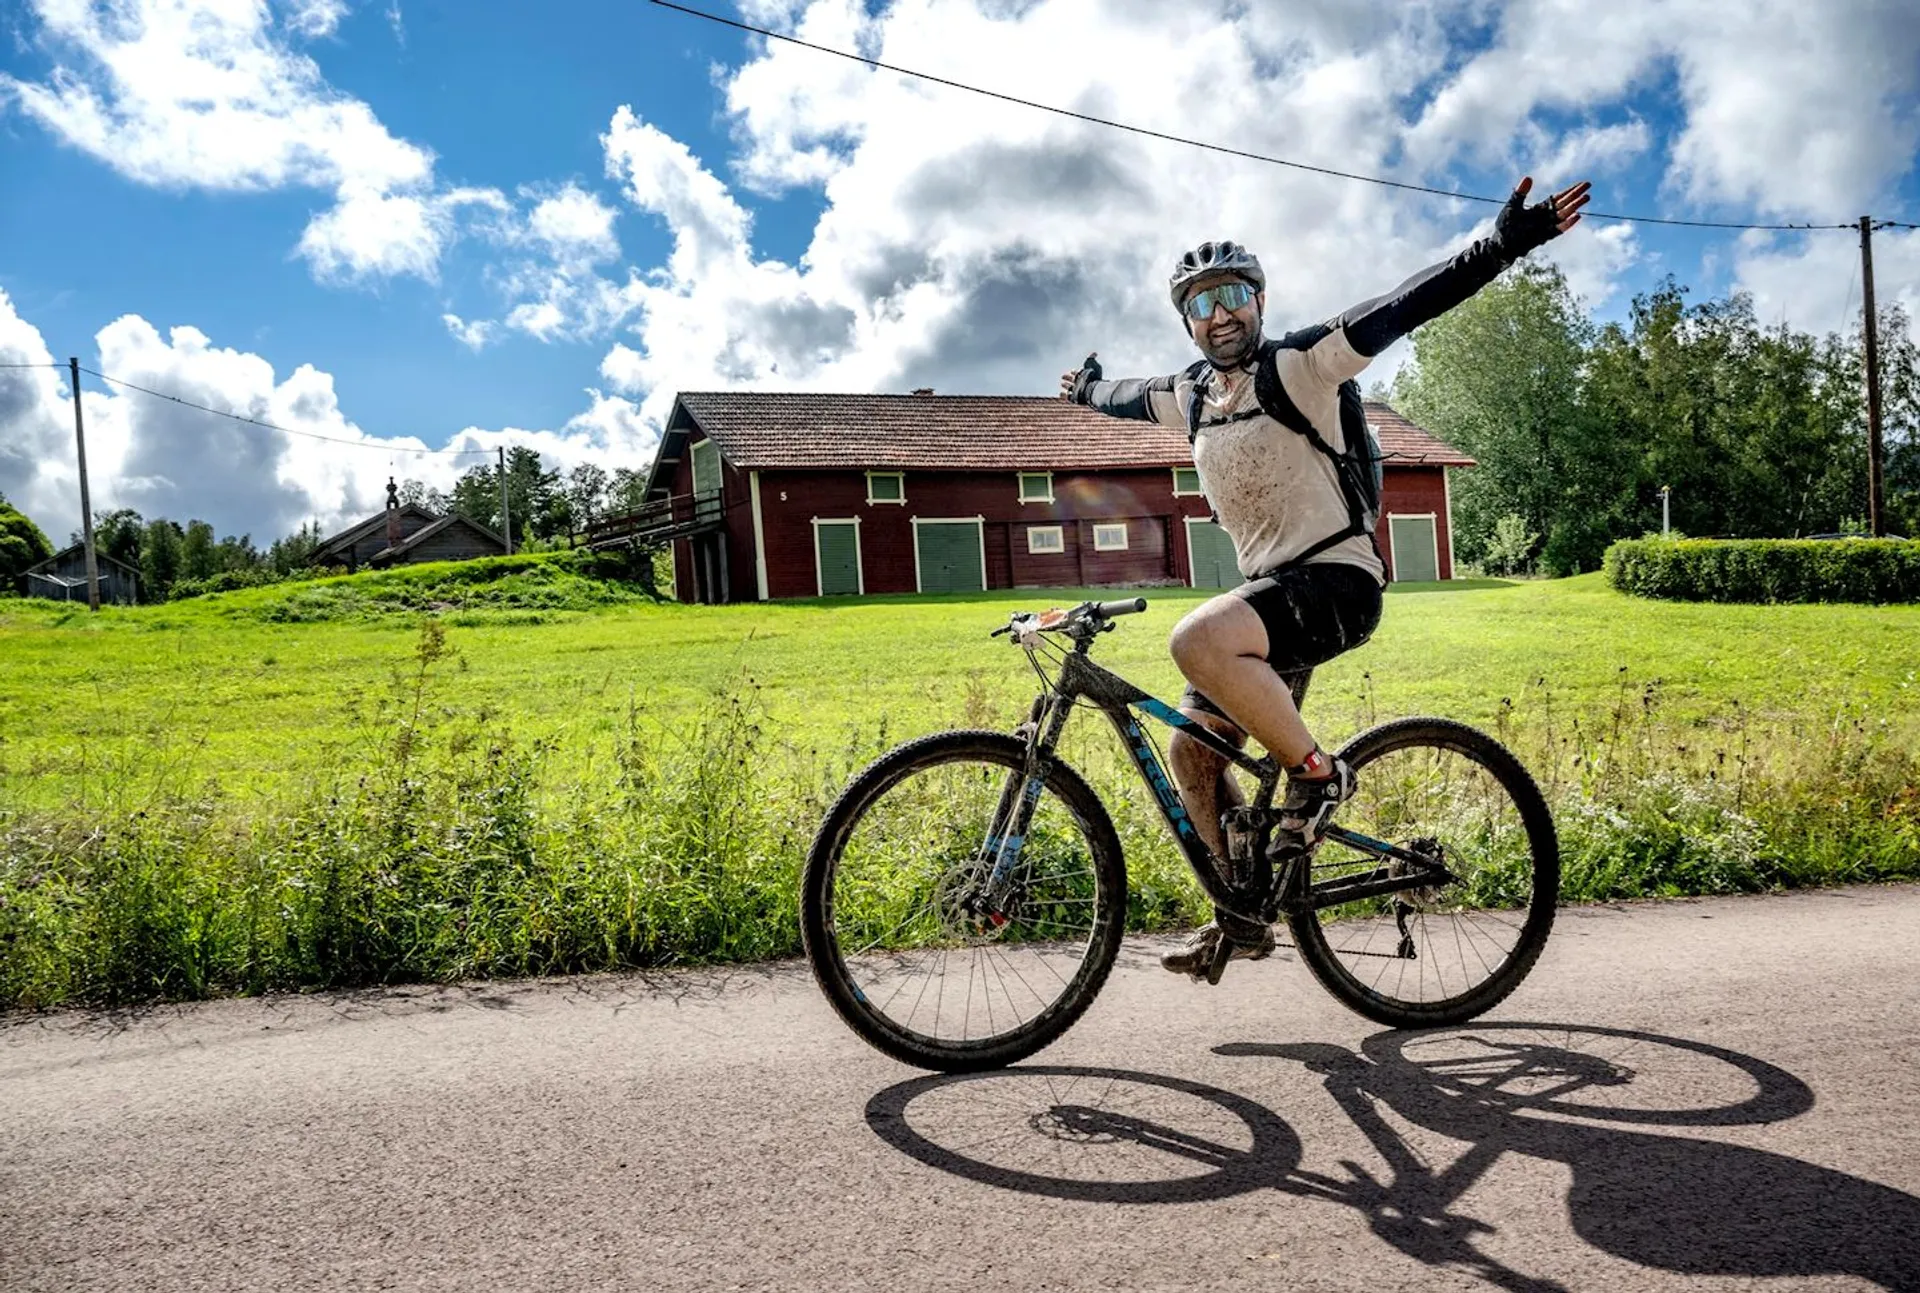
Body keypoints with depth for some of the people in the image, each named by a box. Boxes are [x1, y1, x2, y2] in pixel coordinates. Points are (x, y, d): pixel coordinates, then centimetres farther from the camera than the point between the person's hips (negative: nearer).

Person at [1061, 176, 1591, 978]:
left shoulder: (1299, 366, -8)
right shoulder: (1192, 398, 12)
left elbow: (1404, 308, -20)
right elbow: (1133, 397, 35)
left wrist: (1502, 247, -31)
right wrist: (1089, 390, 53)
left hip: (1338, 581, -8)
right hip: (1269, 589, 8)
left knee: (1198, 640, -34)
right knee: (1190, 755, 4)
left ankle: (1317, 774, -15)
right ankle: (1242, 920, 19)